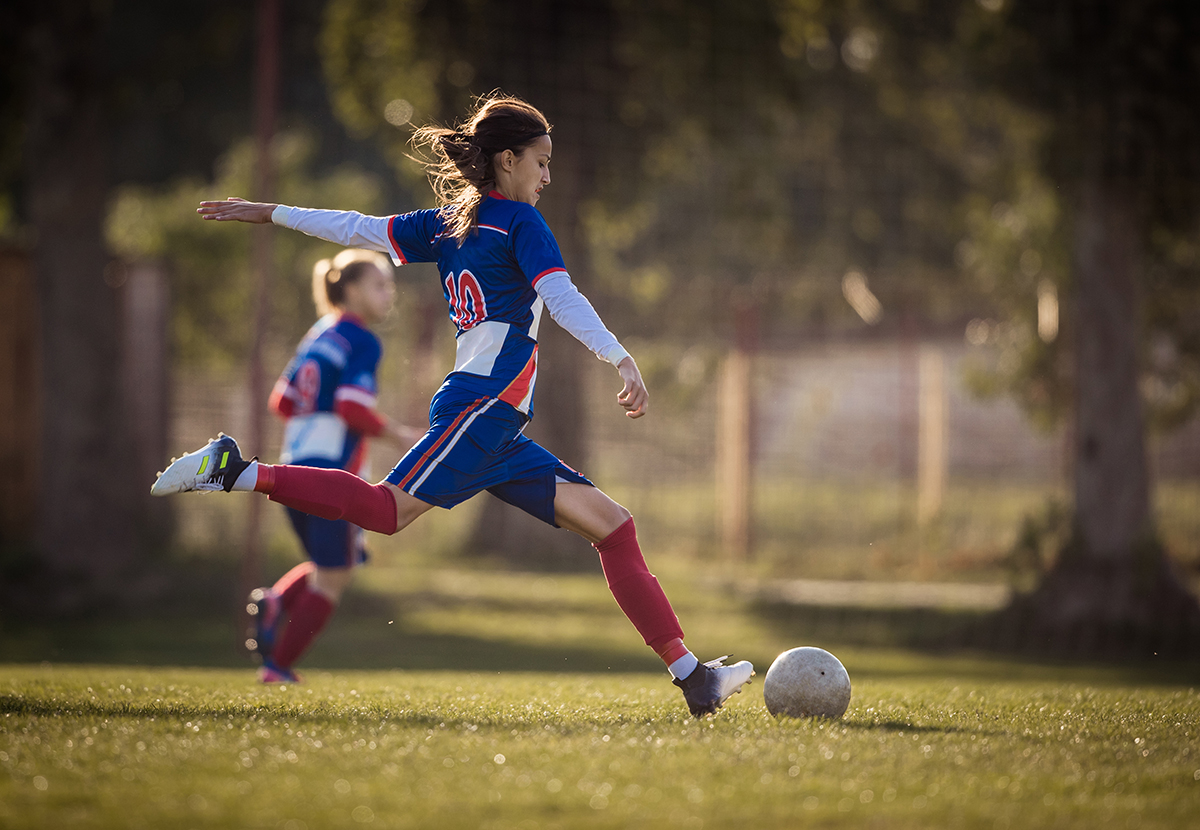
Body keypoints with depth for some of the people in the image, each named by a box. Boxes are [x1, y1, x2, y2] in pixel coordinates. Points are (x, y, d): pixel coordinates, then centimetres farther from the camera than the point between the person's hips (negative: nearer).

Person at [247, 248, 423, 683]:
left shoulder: (318, 335, 16)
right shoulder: (362, 342, -9)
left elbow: (281, 401, 16)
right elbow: (353, 408, -20)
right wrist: (398, 435, -8)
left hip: (295, 464, 8)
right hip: (333, 471, -8)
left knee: (328, 568, 21)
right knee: (332, 578, 2)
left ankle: (275, 600, -5)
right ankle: (279, 665, -1)